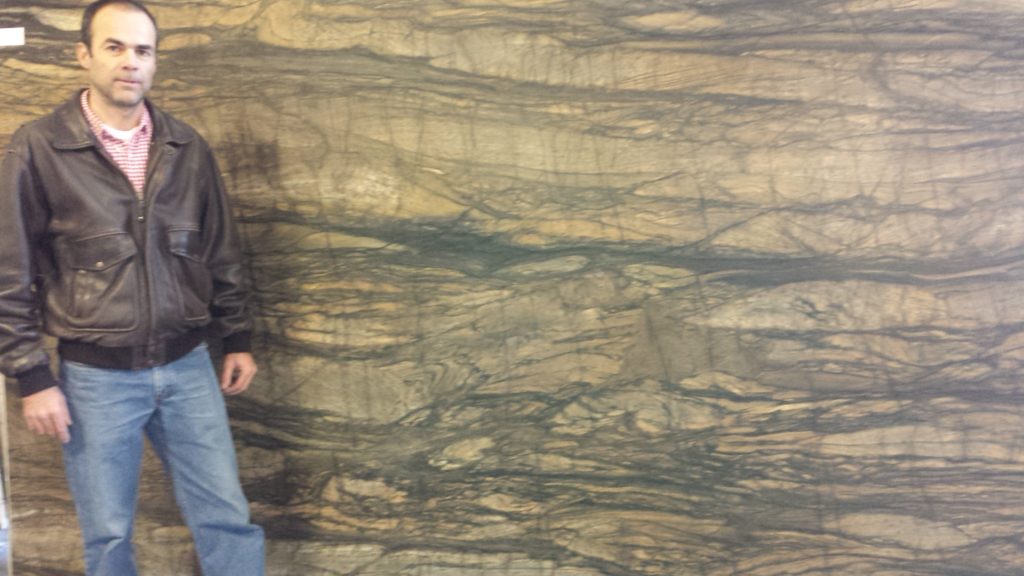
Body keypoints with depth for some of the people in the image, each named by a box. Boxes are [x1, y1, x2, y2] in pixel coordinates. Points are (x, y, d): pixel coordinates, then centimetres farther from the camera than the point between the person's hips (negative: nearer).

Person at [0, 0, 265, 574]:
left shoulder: (188, 147, 3)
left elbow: (223, 253, 11)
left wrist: (239, 340, 11)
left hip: (188, 367, 3)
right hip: (96, 376, -2)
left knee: (228, 518, 7)